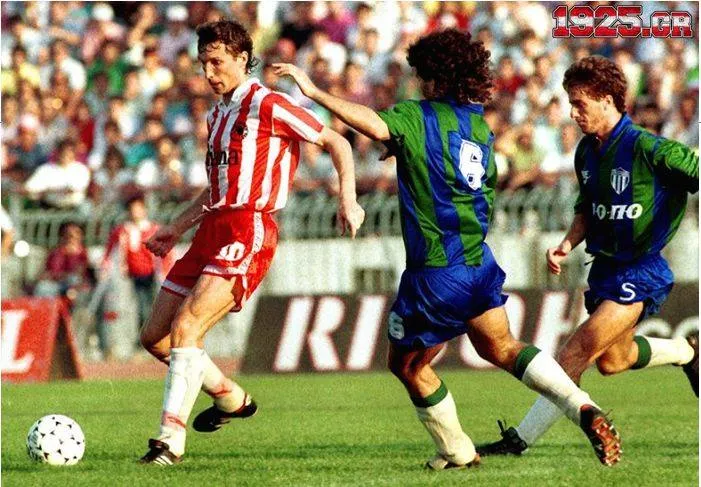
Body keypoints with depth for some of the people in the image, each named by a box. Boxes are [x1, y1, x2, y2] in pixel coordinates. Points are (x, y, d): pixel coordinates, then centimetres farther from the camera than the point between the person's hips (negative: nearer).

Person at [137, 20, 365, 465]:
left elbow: (336, 143, -4)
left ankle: (171, 439, -22)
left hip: (249, 231, -9)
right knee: (155, 338, 8)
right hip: (213, 228, 9)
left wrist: (348, 199, -14)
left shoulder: (266, 105, -6)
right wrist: (177, 228, 24)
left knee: (184, 328, -22)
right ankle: (231, 398, 27)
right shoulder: (217, 115, 20)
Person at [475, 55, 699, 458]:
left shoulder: (649, 149, -19)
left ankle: (521, 439, -18)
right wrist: (568, 244, 1)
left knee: (580, 350, -18)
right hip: (606, 269, 8)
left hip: (641, 273, -8)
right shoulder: (587, 152, 5)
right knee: (612, 360, 18)